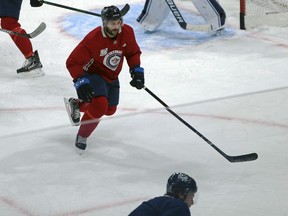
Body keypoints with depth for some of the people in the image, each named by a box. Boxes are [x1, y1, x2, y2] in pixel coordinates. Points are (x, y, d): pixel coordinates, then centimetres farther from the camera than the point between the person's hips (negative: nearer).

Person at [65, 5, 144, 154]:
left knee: (110, 110, 19)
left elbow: (133, 52, 3)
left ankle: (77, 105, 42)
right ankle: (82, 136, -5)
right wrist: (80, 82, -34)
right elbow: (73, 62, -25)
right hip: (94, 74, -7)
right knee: (100, 106, -29)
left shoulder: (127, 32, -17)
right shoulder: (93, 39, -32)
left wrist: (137, 71, -8)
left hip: (112, 78, 7)